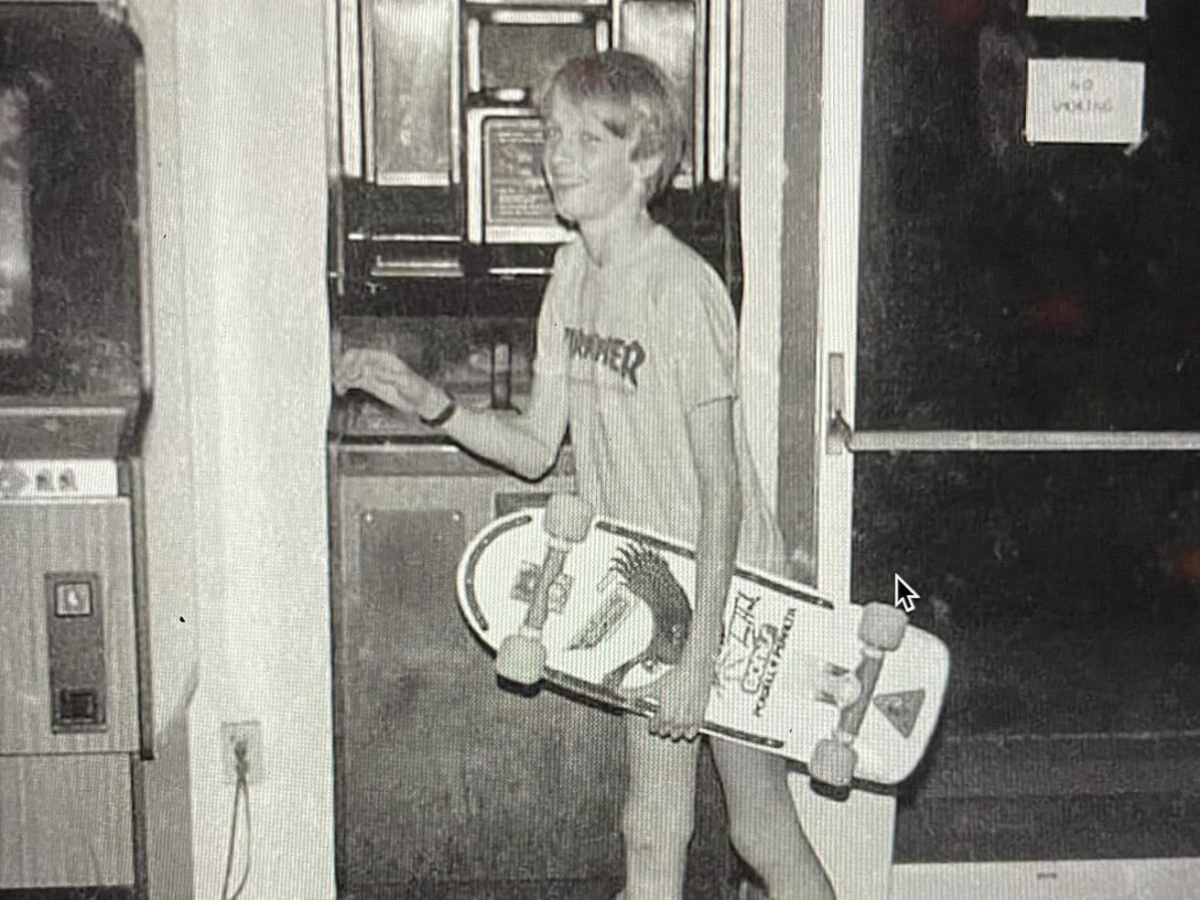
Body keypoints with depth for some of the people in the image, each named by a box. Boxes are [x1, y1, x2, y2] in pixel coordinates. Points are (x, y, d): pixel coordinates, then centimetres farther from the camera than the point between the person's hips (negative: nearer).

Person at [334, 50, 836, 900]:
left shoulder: (682, 288, -22)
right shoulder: (574, 269, 2)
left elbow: (721, 490, -21)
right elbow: (537, 448, 5)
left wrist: (702, 654, -22)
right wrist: (428, 402, -9)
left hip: (728, 589, -7)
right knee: (652, 830, 14)